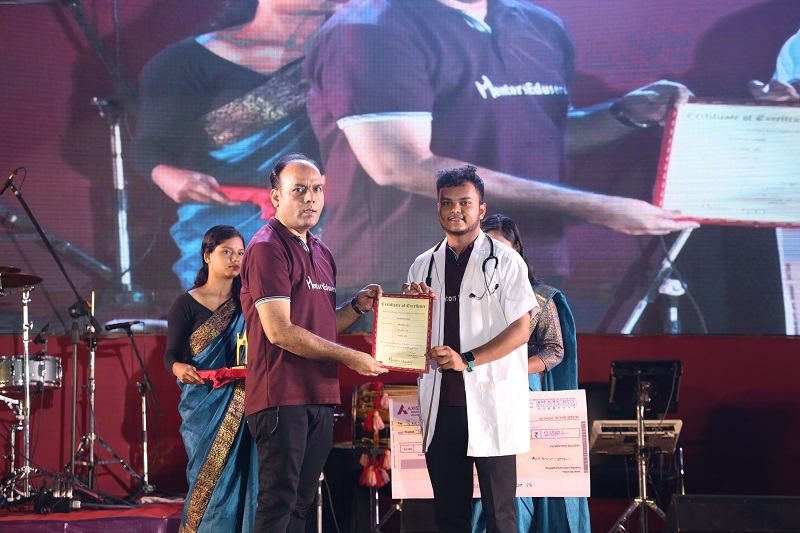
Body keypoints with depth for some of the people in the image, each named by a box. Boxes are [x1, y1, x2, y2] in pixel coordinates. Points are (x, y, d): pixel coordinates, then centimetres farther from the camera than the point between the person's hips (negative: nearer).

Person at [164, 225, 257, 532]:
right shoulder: (187, 304, 2)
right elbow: (171, 355, -2)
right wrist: (180, 369, -23)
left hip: (243, 407, 2)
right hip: (205, 407, -2)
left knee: (244, 480, -5)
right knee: (211, 481, -7)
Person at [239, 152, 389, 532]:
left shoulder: (322, 254, 18)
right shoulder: (267, 247, -10)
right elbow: (280, 331, -16)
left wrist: (357, 306, 7)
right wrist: (348, 357, -11)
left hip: (319, 397, 9)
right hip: (281, 397, -9)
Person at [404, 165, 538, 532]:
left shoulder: (504, 261, 0)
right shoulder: (424, 266, 14)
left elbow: (520, 330, -7)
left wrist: (467, 360, -16)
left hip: (491, 403, -4)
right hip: (440, 405, 4)